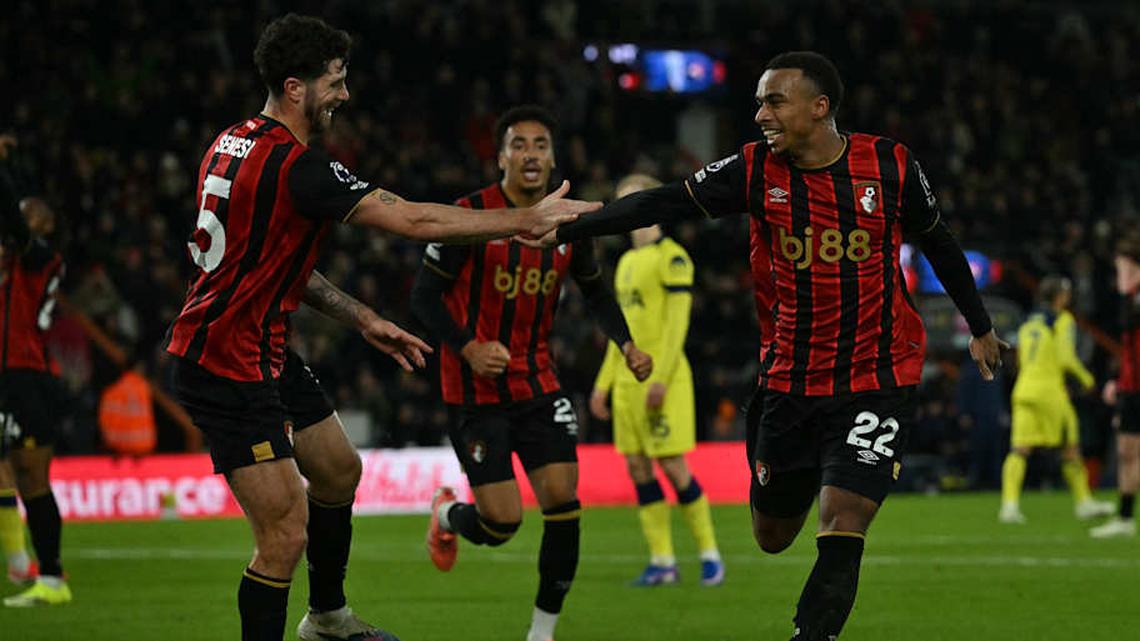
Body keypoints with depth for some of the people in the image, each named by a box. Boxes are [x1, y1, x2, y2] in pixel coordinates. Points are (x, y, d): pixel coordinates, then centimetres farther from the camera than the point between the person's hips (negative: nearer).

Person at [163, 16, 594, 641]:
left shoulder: (235, 144, 8)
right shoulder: (294, 166, -23)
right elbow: (414, 220, -24)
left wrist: (361, 319, 15)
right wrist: (527, 219, -16)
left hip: (264, 351, 11)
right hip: (228, 366, -11)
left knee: (338, 471, 27)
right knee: (286, 533, -12)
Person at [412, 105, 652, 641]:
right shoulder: (471, 216, -13)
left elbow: (596, 291, 18)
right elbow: (424, 296, -9)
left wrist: (626, 345, 2)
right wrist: (468, 348, -24)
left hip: (538, 383, 4)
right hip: (478, 390, -4)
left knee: (562, 502, -9)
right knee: (501, 523, -9)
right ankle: (446, 515, 29)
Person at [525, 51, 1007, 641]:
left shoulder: (891, 166, -5)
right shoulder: (757, 170, -4)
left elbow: (938, 244, 10)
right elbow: (663, 204, -8)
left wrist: (980, 328, 20)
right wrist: (565, 228, -17)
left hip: (879, 382, -2)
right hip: (791, 385, 2)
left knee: (841, 531, -17)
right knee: (772, 536, 14)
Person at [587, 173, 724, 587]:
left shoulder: (671, 257, -7)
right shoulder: (626, 262, 18)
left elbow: (677, 322, -14)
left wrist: (660, 378, -20)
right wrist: (604, 383, 19)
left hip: (663, 378, -8)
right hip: (627, 379, 8)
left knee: (672, 466, -9)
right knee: (638, 467, 4)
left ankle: (709, 554, 2)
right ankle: (662, 562, 8)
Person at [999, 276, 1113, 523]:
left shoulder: (1028, 324, 17)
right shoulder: (1063, 320, -3)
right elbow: (1066, 357, -14)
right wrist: (1085, 376, 4)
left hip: (1024, 389, 6)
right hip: (1050, 388, -6)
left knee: (1019, 449, -4)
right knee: (1070, 447, 7)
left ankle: (1010, 504, -19)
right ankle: (1083, 501, 15)